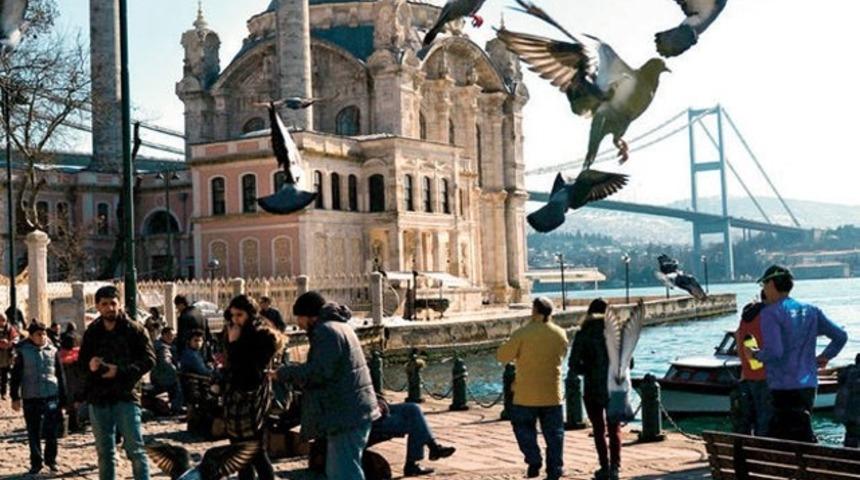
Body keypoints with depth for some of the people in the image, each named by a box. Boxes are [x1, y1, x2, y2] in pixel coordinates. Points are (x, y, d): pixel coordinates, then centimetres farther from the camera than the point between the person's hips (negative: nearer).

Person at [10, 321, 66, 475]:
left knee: (51, 431, 4)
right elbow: (16, 376, 0)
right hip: (31, 398, -1)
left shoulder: (52, 350, 4)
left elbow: (60, 374, 9)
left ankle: (51, 459, 20)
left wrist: (63, 396, 9)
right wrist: (15, 397, -5)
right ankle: (36, 462, 18)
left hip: (52, 397, 1)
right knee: (34, 433, 7)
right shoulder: (23, 352, -1)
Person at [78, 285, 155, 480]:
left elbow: (149, 359, -7)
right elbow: (81, 361, 18)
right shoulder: (92, 332, 10)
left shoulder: (134, 329, -2)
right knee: (105, 453, 12)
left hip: (126, 397, -4)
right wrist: (89, 364, -7)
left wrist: (120, 371, -19)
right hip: (98, 398, 4)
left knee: (135, 449, -5)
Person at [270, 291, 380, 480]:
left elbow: (319, 372, -22)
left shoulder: (326, 331, -14)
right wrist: (293, 373, 14)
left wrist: (284, 373, -11)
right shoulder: (338, 325, 19)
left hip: (346, 414, -11)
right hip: (352, 410, 11)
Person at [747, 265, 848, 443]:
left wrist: (755, 354, -2)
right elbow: (840, 336, 10)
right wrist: (825, 357, 19)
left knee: (804, 441, -7)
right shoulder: (810, 311, 11)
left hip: (785, 388, -8)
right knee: (776, 435, 17)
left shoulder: (770, 313, -11)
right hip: (809, 385, 8)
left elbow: (773, 352, -20)